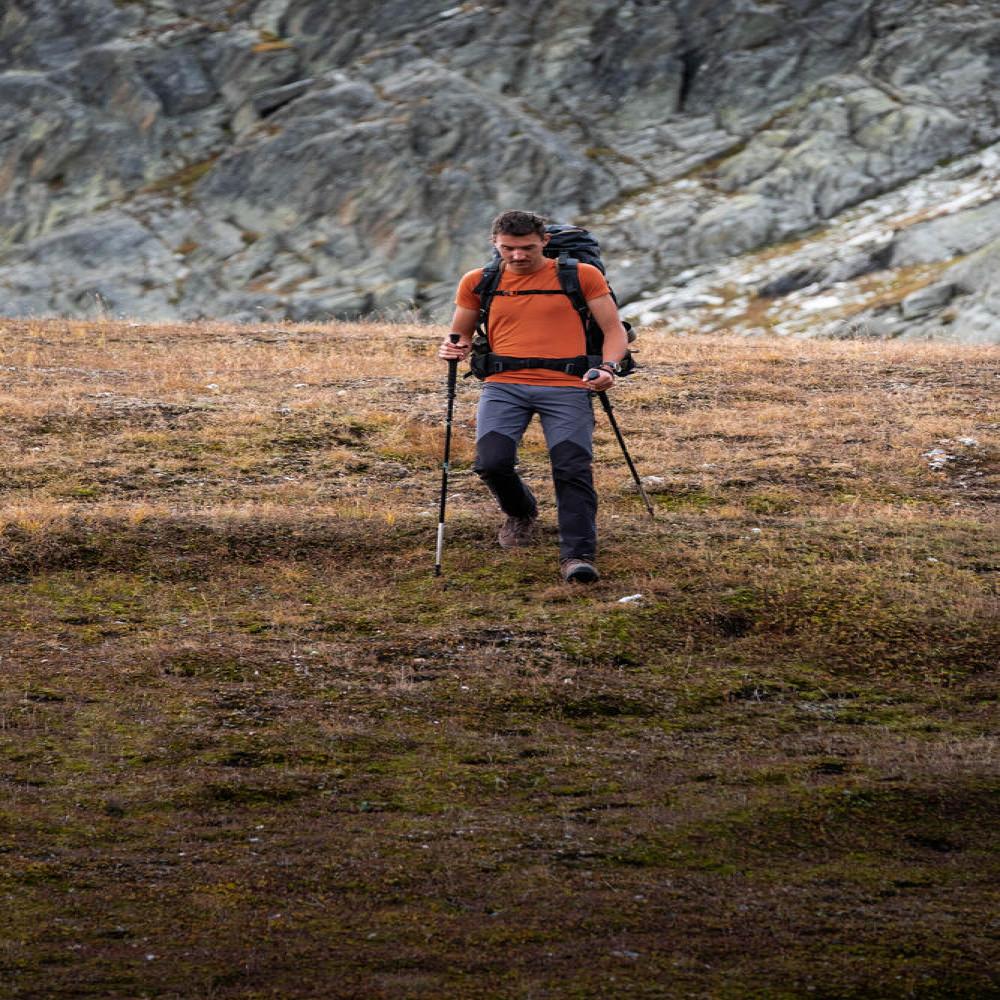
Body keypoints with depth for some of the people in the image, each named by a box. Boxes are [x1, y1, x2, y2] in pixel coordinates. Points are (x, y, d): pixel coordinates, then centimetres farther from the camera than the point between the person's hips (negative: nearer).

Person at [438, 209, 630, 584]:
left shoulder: (582, 276, 5)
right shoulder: (478, 282, 13)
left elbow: (614, 330, 7)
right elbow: (461, 335, 25)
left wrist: (608, 367, -13)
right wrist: (453, 349, 1)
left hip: (567, 388, -2)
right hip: (504, 386, 2)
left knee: (573, 470, -15)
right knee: (492, 462, -16)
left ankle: (578, 555, -10)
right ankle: (521, 512, 17)